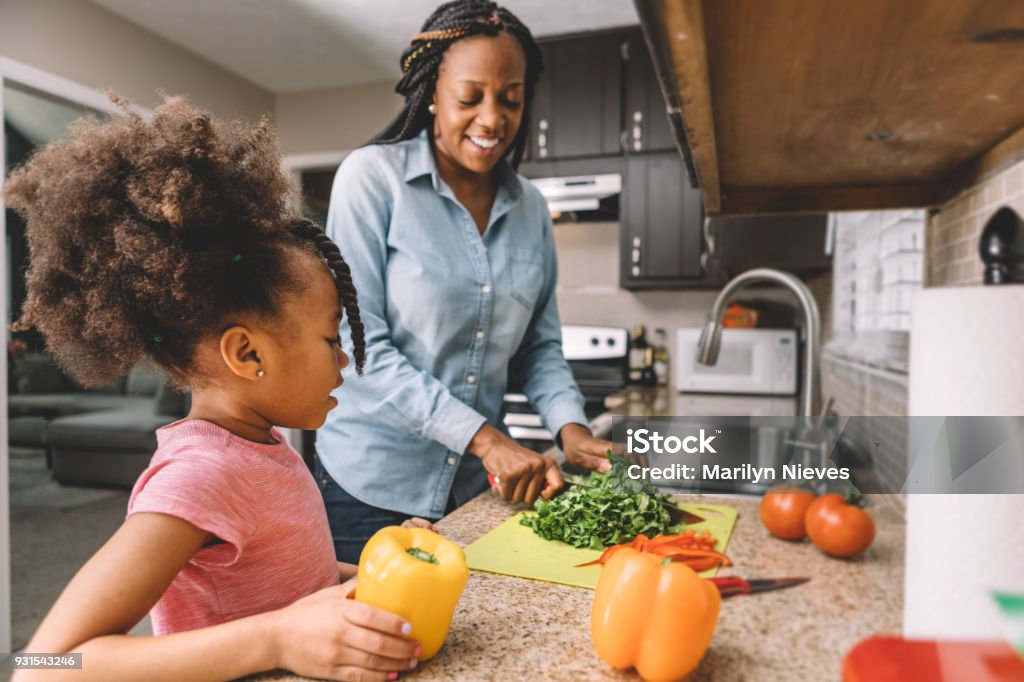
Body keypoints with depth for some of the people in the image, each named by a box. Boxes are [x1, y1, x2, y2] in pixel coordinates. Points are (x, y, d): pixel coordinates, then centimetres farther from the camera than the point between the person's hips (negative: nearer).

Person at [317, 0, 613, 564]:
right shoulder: (373, 177, -10)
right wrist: (483, 437, -21)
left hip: (480, 487, 5)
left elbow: (540, 344, 9)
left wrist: (570, 426, -9)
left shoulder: (529, 207, 4)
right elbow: (362, 345, -16)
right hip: (372, 488, -4)